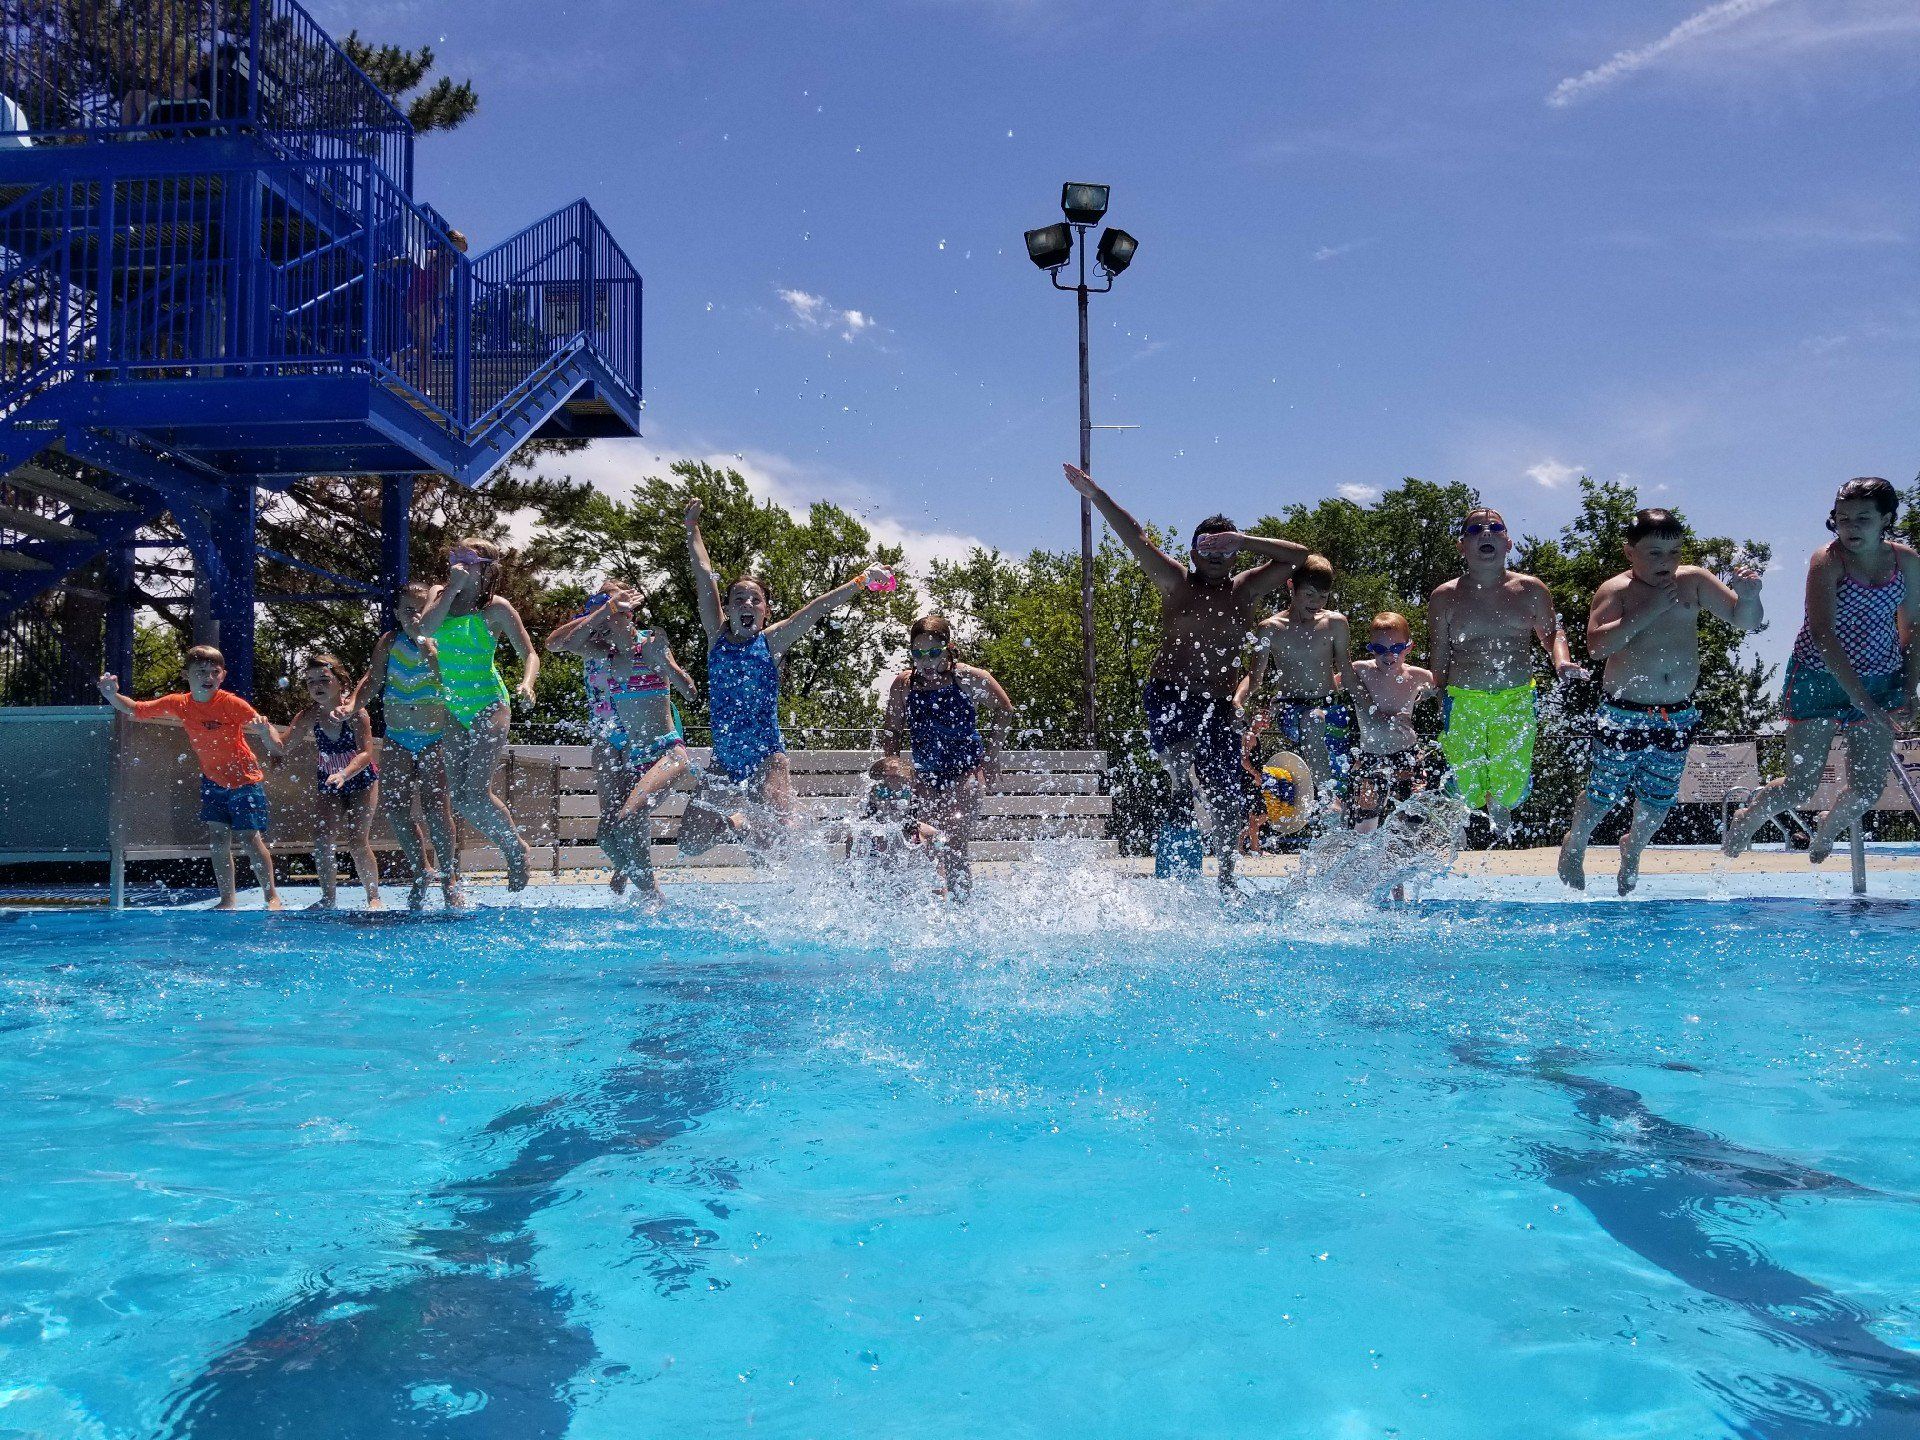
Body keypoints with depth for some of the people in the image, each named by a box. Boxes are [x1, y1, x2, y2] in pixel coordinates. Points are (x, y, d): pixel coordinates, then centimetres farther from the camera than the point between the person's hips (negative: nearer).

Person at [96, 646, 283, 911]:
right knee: (218, 838, 3)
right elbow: (135, 710, 5)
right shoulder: (179, 704, -5)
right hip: (212, 780, 5)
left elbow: (263, 728, -27)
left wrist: (265, 732, -51)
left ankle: (272, 896, 3)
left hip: (245, 779, -5)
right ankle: (228, 900, 10)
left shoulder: (231, 703, -20)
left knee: (251, 837, -7)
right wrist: (112, 695, -13)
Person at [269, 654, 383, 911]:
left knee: (357, 841, -11)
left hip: (362, 781, -4)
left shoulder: (355, 713, -24)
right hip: (328, 785, 4)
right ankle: (328, 898, 8)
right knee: (321, 841, -7)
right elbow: (281, 748, -12)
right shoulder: (309, 716, -13)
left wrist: (344, 774, -49)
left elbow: (366, 753, -32)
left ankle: (374, 898, 2)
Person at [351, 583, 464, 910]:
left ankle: (449, 878, 4)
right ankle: (422, 871, 17)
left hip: (436, 738, -4)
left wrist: (422, 639, -30)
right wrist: (353, 704, -18)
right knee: (392, 806, -2)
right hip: (398, 738, 4)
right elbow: (372, 680, -1)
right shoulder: (390, 642, 0)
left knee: (436, 808, -13)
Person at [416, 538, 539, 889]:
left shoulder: (496, 607, -8)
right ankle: (509, 847, 21)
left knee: (476, 793, -15)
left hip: (489, 705, -6)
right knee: (458, 796, 4)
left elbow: (529, 653, -11)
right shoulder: (442, 595, 6)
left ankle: (519, 850, 7)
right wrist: (451, 588, -14)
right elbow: (425, 627, -13)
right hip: (454, 707, 6)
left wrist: (526, 683, -30)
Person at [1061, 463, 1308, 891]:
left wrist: (1243, 540, -4)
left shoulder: (1246, 589, 11)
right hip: (1169, 693, -2)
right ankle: (1182, 789, 3)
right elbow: (1137, 539, -4)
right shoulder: (1177, 582, 5)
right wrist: (1097, 496, -12)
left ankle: (1226, 878, 22)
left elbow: (1297, 555, 7)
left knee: (1229, 799, 1)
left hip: (1219, 705, 3)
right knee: (1174, 751, -34)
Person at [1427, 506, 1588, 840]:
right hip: (1463, 700, -1)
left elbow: (1552, 631, 18)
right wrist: (1441, 707, 8)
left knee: (1512, 784, 3)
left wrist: (1562, 661, -3)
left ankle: (1500, 805, 41)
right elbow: (1440, 657, 6)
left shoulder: (1531, 591, 3)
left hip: (1517, 699, 1)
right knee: (1466, 790, 4)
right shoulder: (1445, 598, -1)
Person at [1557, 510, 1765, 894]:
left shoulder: (1693, 581, 2)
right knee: (1603, 795, 5)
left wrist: (1749, 596, -20)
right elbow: (1596, 645, -25)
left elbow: (1746, 621, 2)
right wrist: (1648, 610, -26)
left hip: (1677, 715, 4)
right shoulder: (1616, 590, -10)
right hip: (1623, 714, -4)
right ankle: (1574, 846, 35)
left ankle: (1632, 849, 43)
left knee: (1659, 800, 14)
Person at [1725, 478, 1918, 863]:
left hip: (1880, 682, 4)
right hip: (1819, 677, -4)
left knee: (1869, 788, 1)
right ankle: (1750, 816, 29)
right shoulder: (1827, 560, -14)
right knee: (1799, 790, -3)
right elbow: (1823, 635, -23)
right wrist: (1864, 702, -29)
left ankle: (1826, 831, 33)